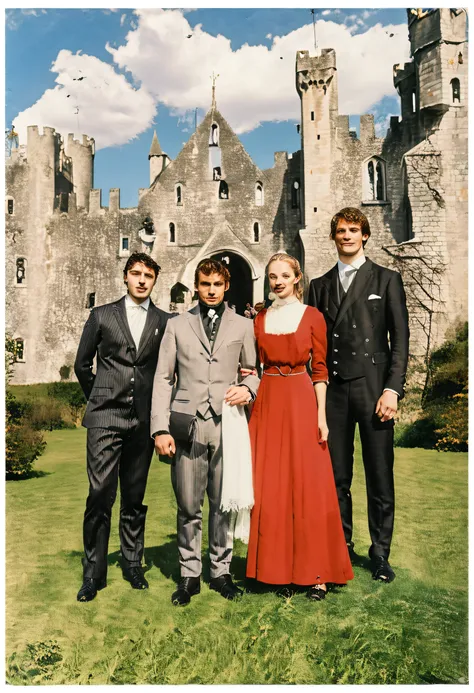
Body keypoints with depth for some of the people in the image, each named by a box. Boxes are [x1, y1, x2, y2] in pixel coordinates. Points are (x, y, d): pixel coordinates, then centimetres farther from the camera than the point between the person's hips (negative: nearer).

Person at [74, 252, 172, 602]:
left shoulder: (166, 322, 6)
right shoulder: (102, 315, 7)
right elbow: (82, 364, 13)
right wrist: (99, 398, 13)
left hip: (143, 419, 1)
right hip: (106, 418, -1)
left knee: (135, 497, 11)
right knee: (100, 495, -3)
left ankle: (133, 564, 26)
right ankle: (94, 572, 12)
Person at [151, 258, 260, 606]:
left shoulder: (244, 326, 14)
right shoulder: (177, 326, 12)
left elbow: (255, 370, 17)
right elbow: (163, 379, 7)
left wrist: (248, 388, -7)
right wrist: (161, 428, -2)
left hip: (227, 423, 1)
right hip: (187, 424, 0)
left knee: (223, 504, 6)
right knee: (188, 507, 5)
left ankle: (221, 571, 23)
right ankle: (190, 575, 20)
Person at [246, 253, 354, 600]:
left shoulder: (312, 316, 2)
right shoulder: (261, 319, 11)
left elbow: (320, 369, -1)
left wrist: (321, 415, -7)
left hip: (301, 402, -3)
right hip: (268, 402, 3)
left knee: (309, 486, 0)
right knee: (270, 488, 5)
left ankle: (315, 572, 11)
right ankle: (279, 568, 18)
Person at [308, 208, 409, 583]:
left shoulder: (387, 280, 7)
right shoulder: (320, 285, 15)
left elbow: (400, 339, 1)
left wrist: (392, 389, -9)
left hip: (373, 388, -2)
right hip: (333, 390, 3)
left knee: (380, 477, 4)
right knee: (336, 477, 9)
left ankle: (380, 554, 19)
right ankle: (341, 547, 25)